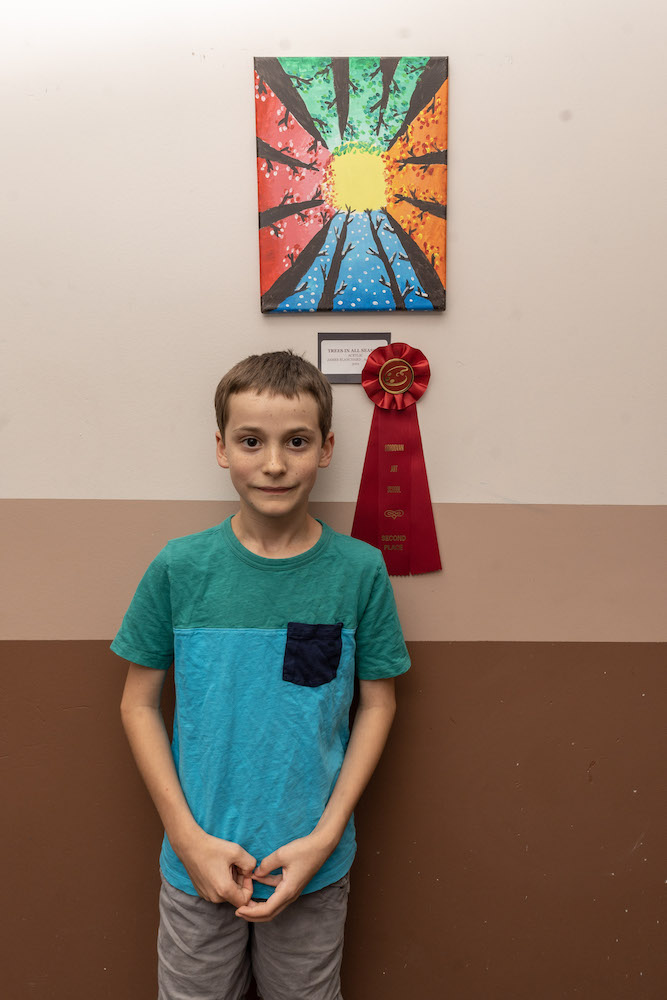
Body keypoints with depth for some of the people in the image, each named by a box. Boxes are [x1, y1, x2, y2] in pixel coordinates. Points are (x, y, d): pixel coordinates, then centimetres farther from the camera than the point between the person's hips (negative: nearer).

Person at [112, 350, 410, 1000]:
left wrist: (324, 837, -8)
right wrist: (187, 836, -8)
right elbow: (139, 704, -3)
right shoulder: (179, 568, -11)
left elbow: (377, 703, -3)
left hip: (315, 869, 0)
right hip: (196, 863, 0)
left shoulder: (360, 570, -11)